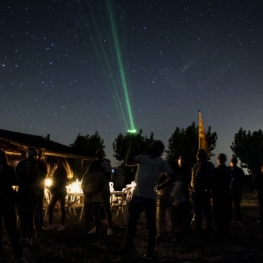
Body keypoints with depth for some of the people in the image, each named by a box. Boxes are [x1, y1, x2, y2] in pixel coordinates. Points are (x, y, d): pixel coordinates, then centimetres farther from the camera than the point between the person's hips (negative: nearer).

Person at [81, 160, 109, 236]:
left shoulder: (100, 173, 1)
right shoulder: (86, 174, 12)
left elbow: (103, 185, -8)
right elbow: (82, 185, 15)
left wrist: (94, 193, -16)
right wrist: (85, 192, -3)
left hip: (96, 195, -4)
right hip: (87, 196, 5)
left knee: (95, 213, -11)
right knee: (87, 214, 9)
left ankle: (97, 232, -9)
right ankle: (85, 231, 18)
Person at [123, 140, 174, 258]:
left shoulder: (161, 162, 3)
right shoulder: (142, 158, 11)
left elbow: (171, 176, -1)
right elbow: (128, 162, -3)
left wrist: (161, 186, -5)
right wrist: (131, 146, -7)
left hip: (150, 197, -4)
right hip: (136, 195, 4)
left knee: (151, 224, 4)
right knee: (131, 222, 12)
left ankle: (150, 251, 14)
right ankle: (128, 247, 24)